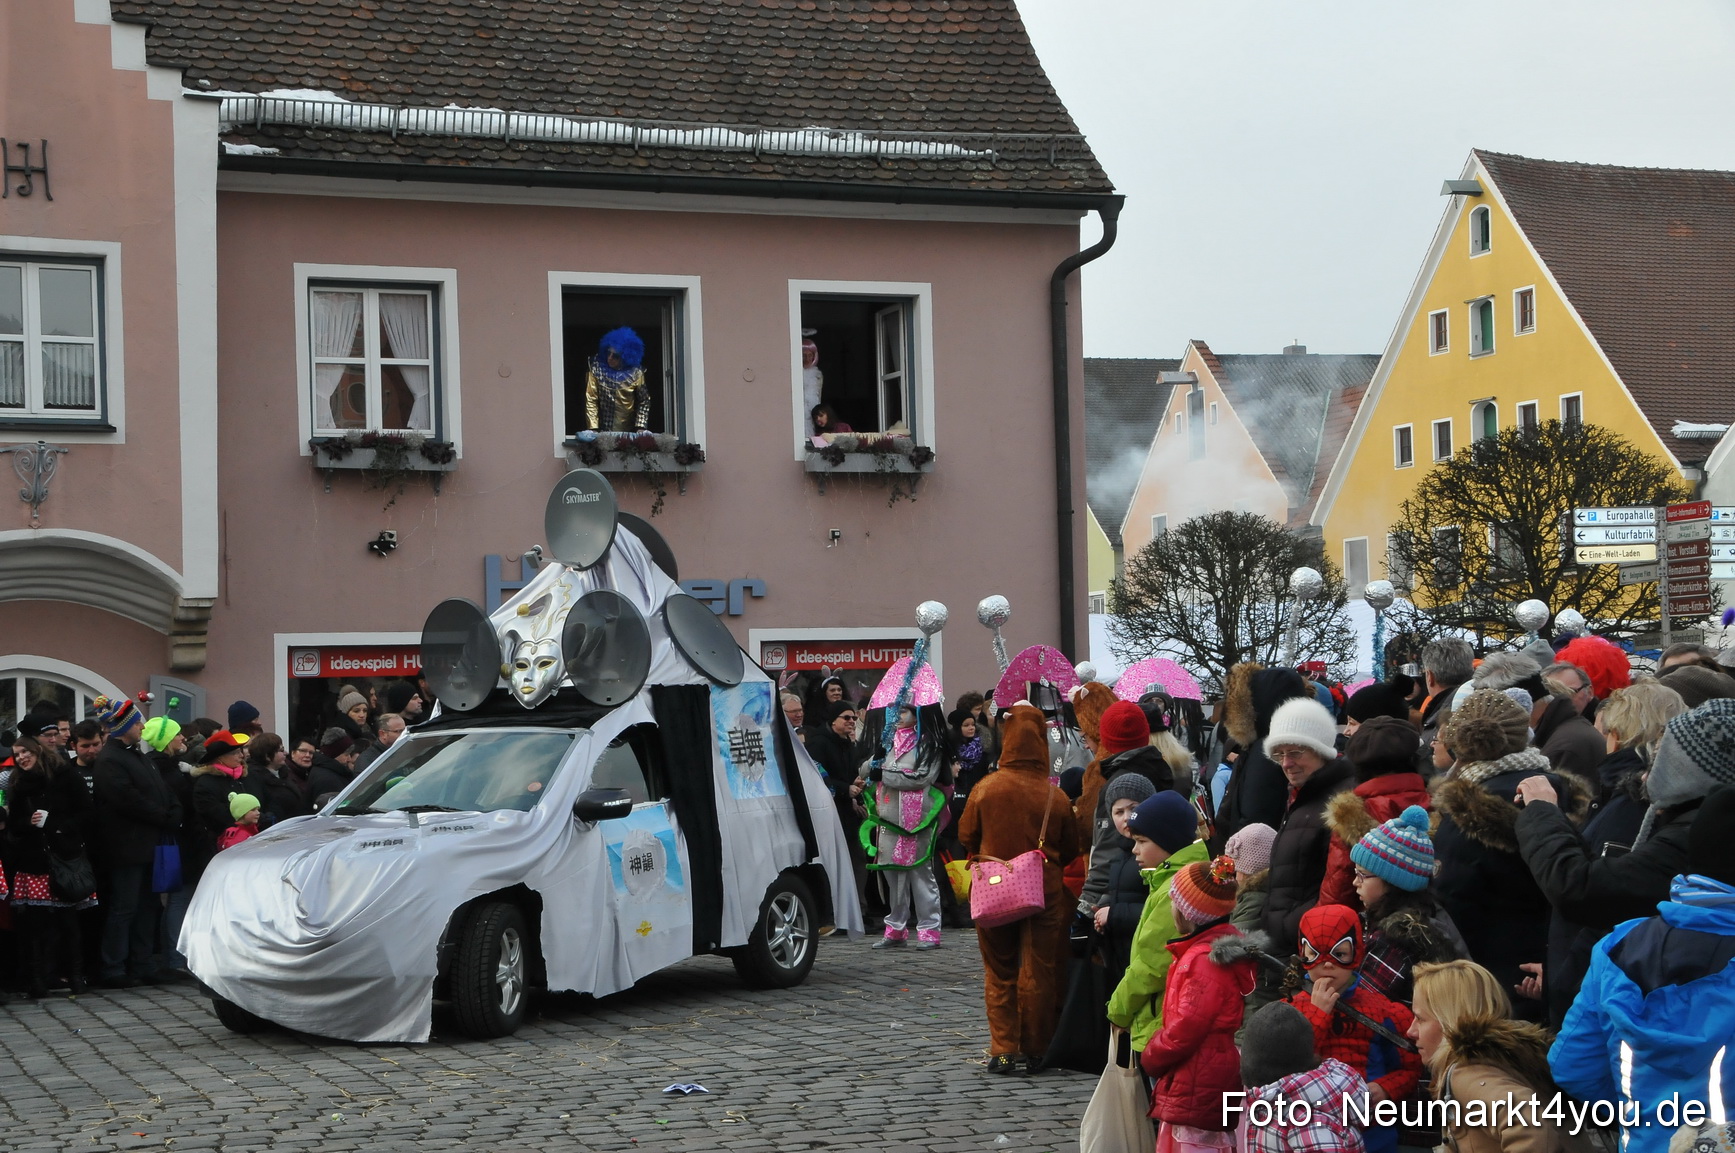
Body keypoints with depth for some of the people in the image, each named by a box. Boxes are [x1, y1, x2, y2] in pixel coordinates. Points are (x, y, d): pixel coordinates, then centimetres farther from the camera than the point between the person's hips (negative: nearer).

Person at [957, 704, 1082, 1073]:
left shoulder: (985, 788, -11)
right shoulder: (1055, 796, -10)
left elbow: (967, 836, 4)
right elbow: (1070, 849, 3)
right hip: (1045, 892, 0)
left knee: (999, 973, 12)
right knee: (1039, 972, 9)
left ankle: (1002, 1050, 6)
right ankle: (1033, 1049, 14)